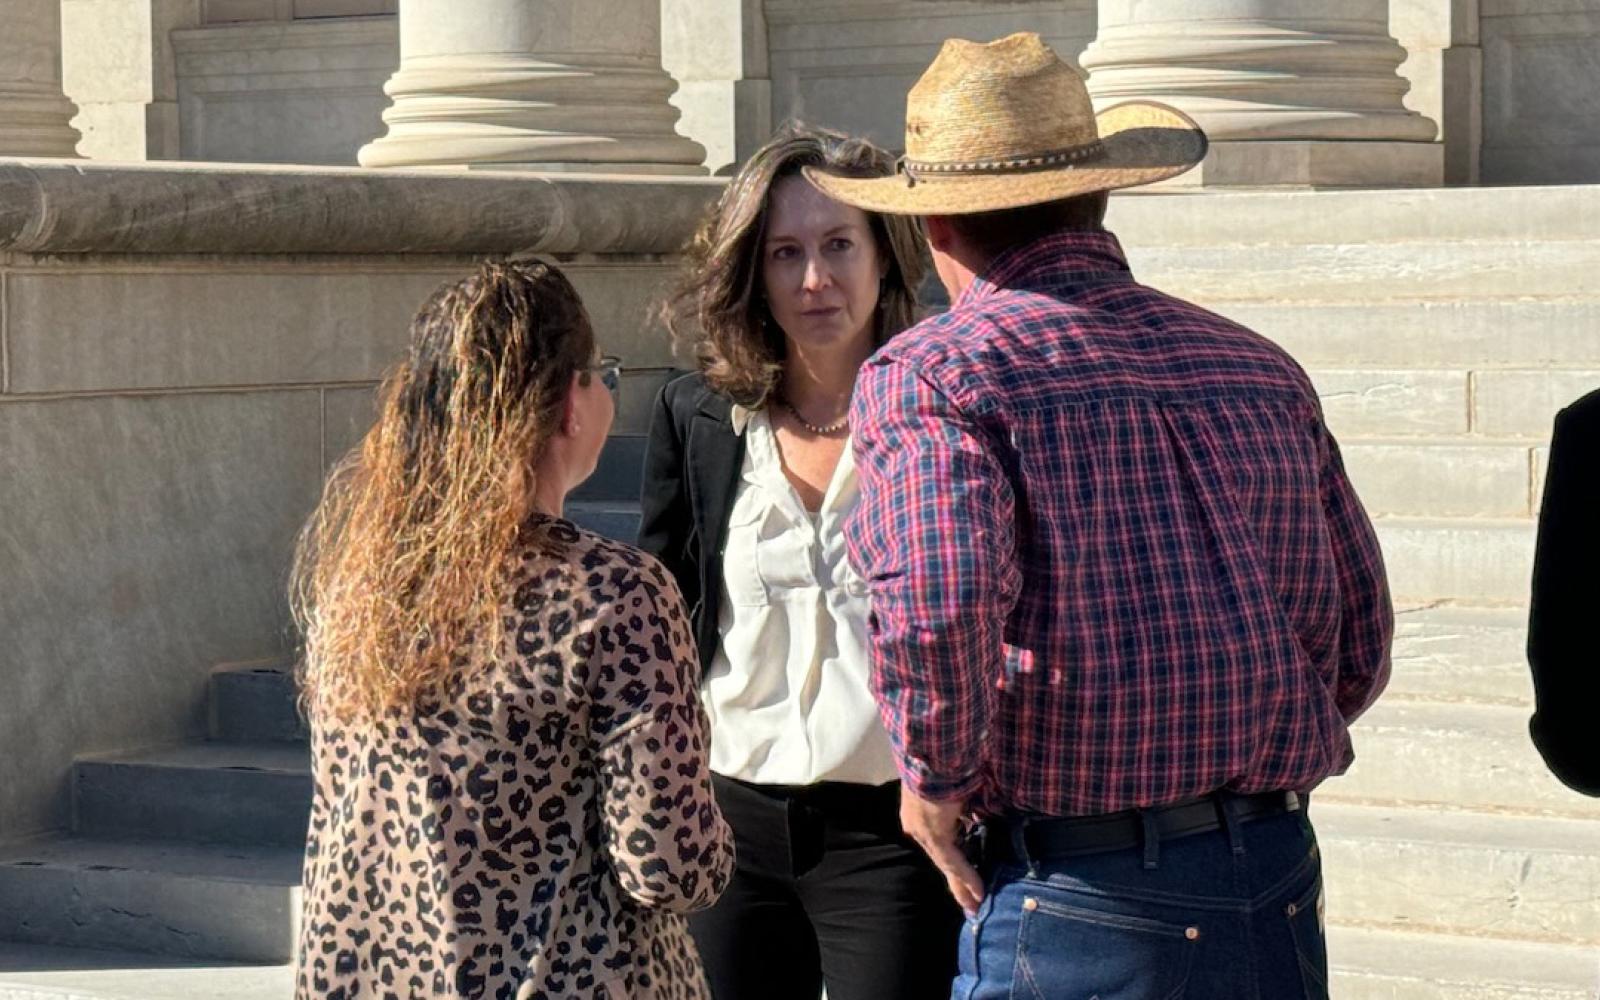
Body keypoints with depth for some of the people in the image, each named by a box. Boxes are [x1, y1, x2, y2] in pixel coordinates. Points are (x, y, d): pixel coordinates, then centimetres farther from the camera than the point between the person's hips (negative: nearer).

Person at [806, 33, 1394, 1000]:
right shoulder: (1260, 367, 12)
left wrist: (936, 780, -7)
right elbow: (1362, 638, 14)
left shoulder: (925, 375, -6)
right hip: (1281, 892, 6)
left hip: (1082, 899, -5)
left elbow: (939, 608, -23)